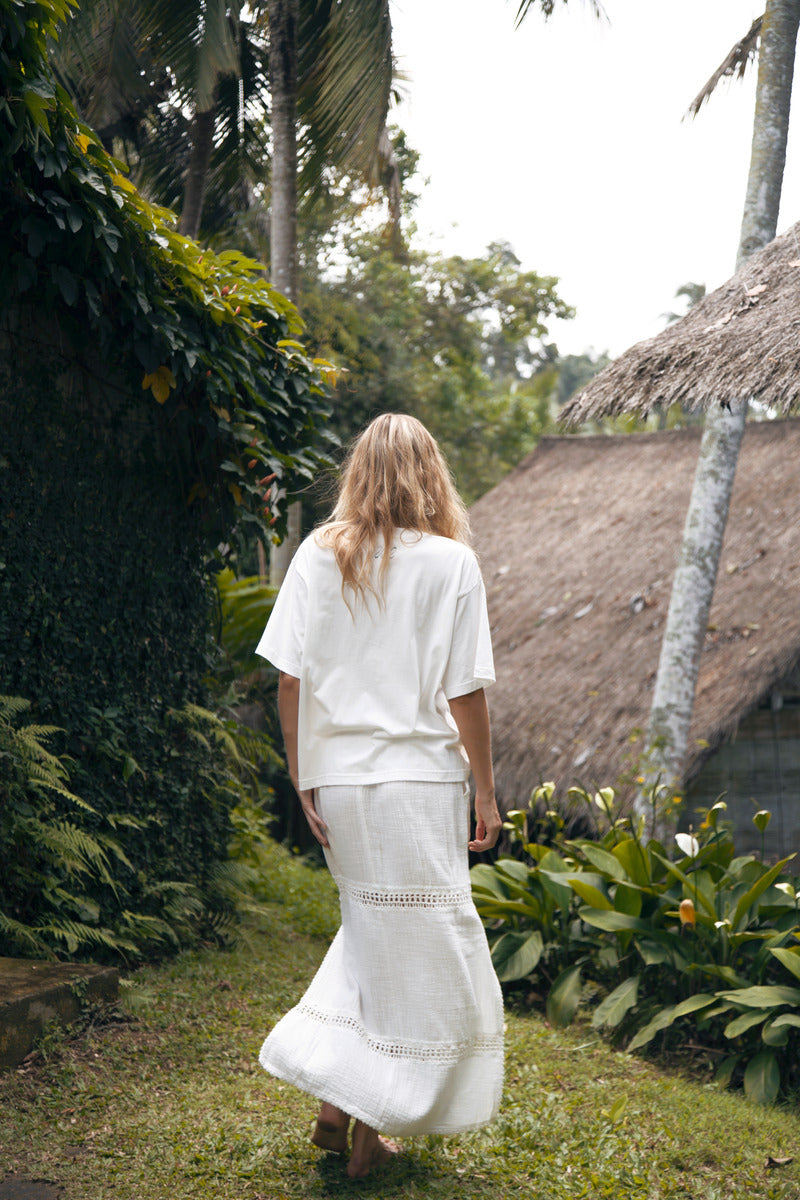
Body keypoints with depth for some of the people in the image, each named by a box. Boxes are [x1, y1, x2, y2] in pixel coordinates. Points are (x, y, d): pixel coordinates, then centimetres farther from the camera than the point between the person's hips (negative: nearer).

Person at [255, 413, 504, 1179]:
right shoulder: (450, 562, -7)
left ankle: (333, 1098, 17)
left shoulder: (317, 556, 2)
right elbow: (465, 693, -8)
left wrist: (302, 780, 7)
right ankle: (371, 1129, 13)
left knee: (373, 932, 21)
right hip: (418, 777, -4)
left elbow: (289, 680, 0)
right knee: (422, 951, 7)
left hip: (336, 777, 5)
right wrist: (486, 790, 1)